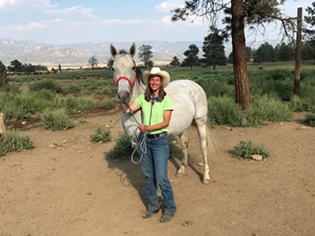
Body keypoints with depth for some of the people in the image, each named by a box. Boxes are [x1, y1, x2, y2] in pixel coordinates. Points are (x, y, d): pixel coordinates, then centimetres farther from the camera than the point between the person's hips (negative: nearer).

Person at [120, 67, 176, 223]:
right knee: (148, 176, 14)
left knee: (161, 177, -3)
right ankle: (153, 206, 32)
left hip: (160, 141, -4)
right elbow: (127, 110, -5)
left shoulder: (166, 99, -8)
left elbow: (166, 122, -15)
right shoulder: (143, 98, 3)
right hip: (145, 140, 5)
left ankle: (170, 209, 17)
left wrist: (148, 127, -26)